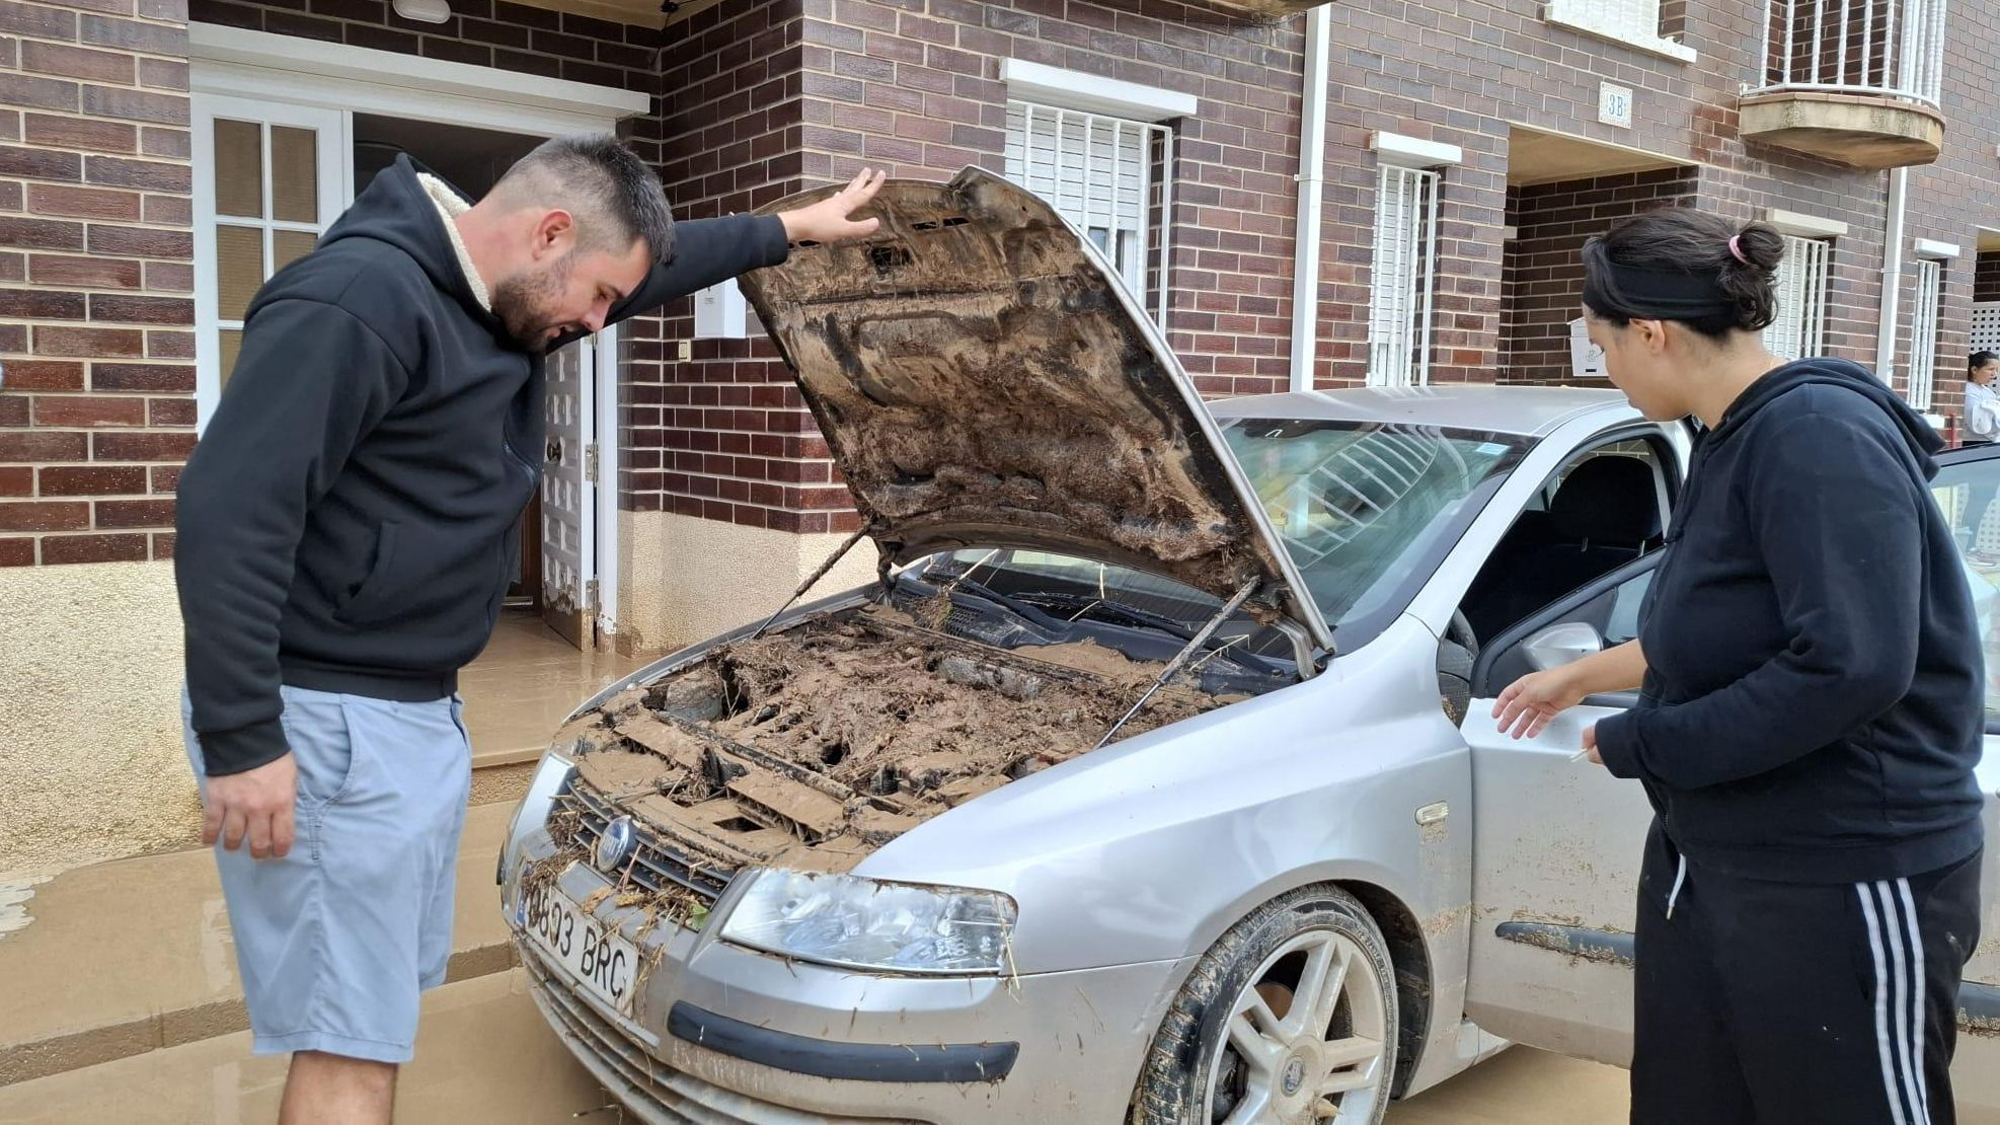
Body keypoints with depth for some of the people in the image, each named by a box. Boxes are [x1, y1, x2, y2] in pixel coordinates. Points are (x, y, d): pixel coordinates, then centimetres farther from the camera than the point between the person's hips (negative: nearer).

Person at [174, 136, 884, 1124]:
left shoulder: (505, 304, 10)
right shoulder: (357, 299, -20)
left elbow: (670, 262, 25)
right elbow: (230, 507, -25)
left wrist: (795, 228, 31)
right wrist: (241, 737, -26)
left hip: (422, 711, 10)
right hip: (324, 720, -9)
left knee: (380, 1003, 20)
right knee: (351, 1039, -2)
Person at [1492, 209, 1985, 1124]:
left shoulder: (1820, 434, -20)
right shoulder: (1733, 439, 10)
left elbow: (1849, 665, -29)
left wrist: (1641, 743, -19)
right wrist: (1581, 677, 33)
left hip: (1844, 887, -9)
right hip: (1702, 860, 9)